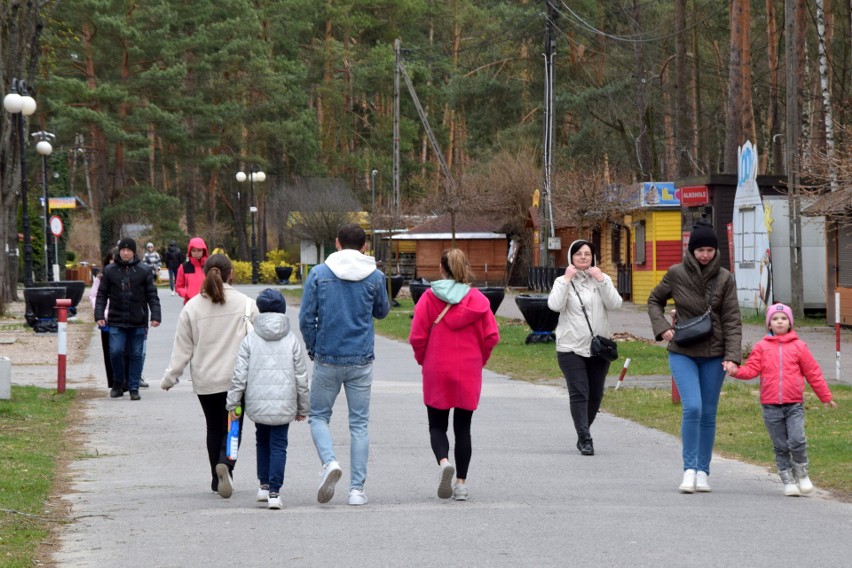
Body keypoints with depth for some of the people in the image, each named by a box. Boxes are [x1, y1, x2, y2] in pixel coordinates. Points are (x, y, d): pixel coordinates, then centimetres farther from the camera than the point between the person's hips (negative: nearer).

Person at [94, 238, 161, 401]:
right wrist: (99, 315, -2)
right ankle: (117, 383, 13)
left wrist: (155, 316, -7)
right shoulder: (110, 270, 4)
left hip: (138, 322, 0)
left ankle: (134, 387, 11)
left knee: (136, 355, 3)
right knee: (115, 351, -9)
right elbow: (101, 294, 7)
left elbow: (152, 295, 2)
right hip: (116, 321, 0)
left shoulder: (143, 270, 2)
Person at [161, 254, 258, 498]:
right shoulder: (246, 304, -5)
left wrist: (170, 378, 8)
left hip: (205, 381, 2)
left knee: (214, 427, 15)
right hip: (237, 378, -2)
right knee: (233, 426, 3)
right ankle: (225, 463, -25)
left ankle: (218, 479, 19)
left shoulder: (192, 307, -2)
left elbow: (182, 348, 0)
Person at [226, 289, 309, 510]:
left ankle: (264, 485, 24)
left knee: (263, 441, 21)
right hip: (284, 404, -1)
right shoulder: (292, 340, 0)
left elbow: (240, 375, -4)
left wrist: (233, 403, 5)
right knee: (278, 445, 2)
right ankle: (274, 492, -6)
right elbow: (301, 377, 3)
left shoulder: (250, 339, -2)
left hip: (257, 403, 1)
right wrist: (303, 407, 13)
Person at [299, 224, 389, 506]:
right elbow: (382, 312, 15)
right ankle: (357, 488, 5)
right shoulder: (375, 276, -1)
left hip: (327, 359, -1)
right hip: (361, 360, 1)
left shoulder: (319, 274, -4)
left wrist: (313, 349, 10)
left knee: (319, 416, 13)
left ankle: (330, 462, -14)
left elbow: (306, 318, -5)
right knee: (359, 424, 8)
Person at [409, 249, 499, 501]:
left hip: (436, 370, -1)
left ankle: (444, 461, -20)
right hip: (469, 372, 1)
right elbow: (491, 336, -5)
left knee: (437, 425, 9)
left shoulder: (430, 297, -5)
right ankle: (461, 484, 7)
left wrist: (423, 360, 9)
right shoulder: (477, 298, -2)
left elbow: (417, 336, -9)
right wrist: (480, 359, 11)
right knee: (463, 428, 10)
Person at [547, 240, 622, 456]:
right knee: (579, 393, -10)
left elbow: (615, 304, -7)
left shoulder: (602, 279, 8)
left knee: (595, 395, 9)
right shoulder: (563, 281, 2)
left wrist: (601, 280, -12)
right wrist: (567, 280, -14)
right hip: (571, 347, -3)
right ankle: (585, 438, -12)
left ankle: (583, 435, 25)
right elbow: (554, 305, -15)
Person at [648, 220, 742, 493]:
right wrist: (662, 328, -4)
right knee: (692, 408, -17)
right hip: (682, 353, -1)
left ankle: (703, 471, 16)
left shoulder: (725, 279, -3)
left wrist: (732, 356, -14)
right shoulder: (676, 274, -3)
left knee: (708, 414, 6)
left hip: (713, 355, 1)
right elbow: (654, 300, 13)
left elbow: (732, 320, -4)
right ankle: (689, 469, -9)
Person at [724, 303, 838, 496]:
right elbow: (751, 369, -1)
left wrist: (826, 397, 13)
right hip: (771, 406, 1)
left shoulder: (798, 346, 5)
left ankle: (801, 473, 9)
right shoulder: (761, 347, 6)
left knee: (797, 441, -14)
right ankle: (788, 480, 17)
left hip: (794, 405, -1)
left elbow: (813, 373, 9)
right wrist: (736, 370, -20)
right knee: (780, 447, 6)